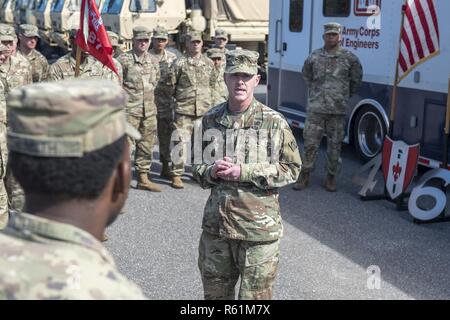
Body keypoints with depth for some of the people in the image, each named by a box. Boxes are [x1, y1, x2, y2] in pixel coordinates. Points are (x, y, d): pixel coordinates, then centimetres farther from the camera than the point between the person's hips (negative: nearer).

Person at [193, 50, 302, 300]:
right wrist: (211, 172, -10)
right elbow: (198, 166, 14)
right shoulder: (211, 119, 5)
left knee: (255, 294, 6)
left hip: (259, 227, -4)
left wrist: (243, 172, -16)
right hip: (216, 223, 4)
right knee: (215, 292, 18)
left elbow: (291, 169, -7)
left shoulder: (274, 122, -7)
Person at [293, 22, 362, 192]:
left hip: (338, 110, -1)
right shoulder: (314, 57, 4)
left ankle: (331, 178, 18)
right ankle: (305, 176, 12)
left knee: (335, 145, 6)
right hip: (316, 108, 1)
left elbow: (356, 79, 13)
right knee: (310, 143, 1)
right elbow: (306, 75, 23)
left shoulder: (349, 58, 0)